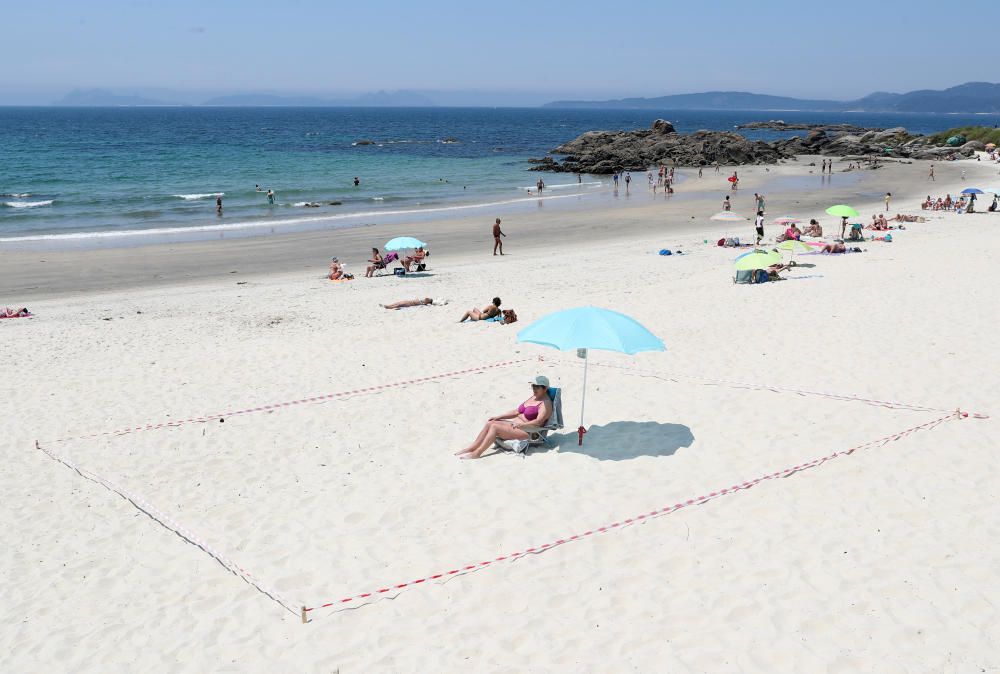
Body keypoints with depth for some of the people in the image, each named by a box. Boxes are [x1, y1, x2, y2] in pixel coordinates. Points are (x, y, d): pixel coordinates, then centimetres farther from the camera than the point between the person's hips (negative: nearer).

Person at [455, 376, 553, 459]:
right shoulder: (533, 397, 18)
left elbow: (538, 422, -26)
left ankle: (477, 453, -22)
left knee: (495, 427, -22)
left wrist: (522, 425, -36)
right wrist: (498, 417, 13)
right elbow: (516, 411, 21)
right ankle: (472, 447, -7)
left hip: (527, 432, -10)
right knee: (490, 423, -5)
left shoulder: (545, 403, -12)